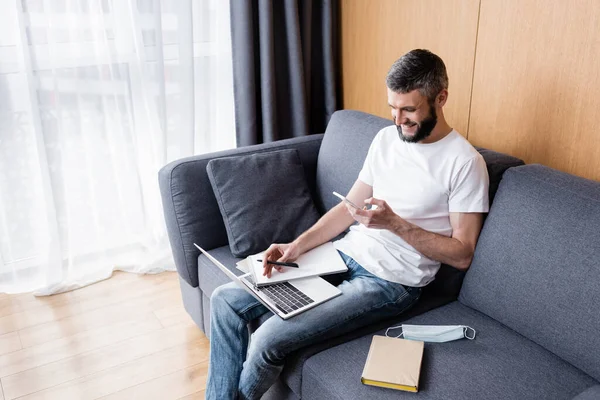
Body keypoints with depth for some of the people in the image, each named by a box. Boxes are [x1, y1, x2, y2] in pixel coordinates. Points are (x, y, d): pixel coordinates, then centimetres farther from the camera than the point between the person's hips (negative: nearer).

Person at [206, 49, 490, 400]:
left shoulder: (465, 162, -12)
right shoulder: (386, 137, 8)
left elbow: (462, 255, -11)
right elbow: (349, 207, 12)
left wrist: (395, 223, -22)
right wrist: (297, 246, -2)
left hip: (389, 281, -7)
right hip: (345, 254, 7)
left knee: (268, 341, -21)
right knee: (227, 300, -4)